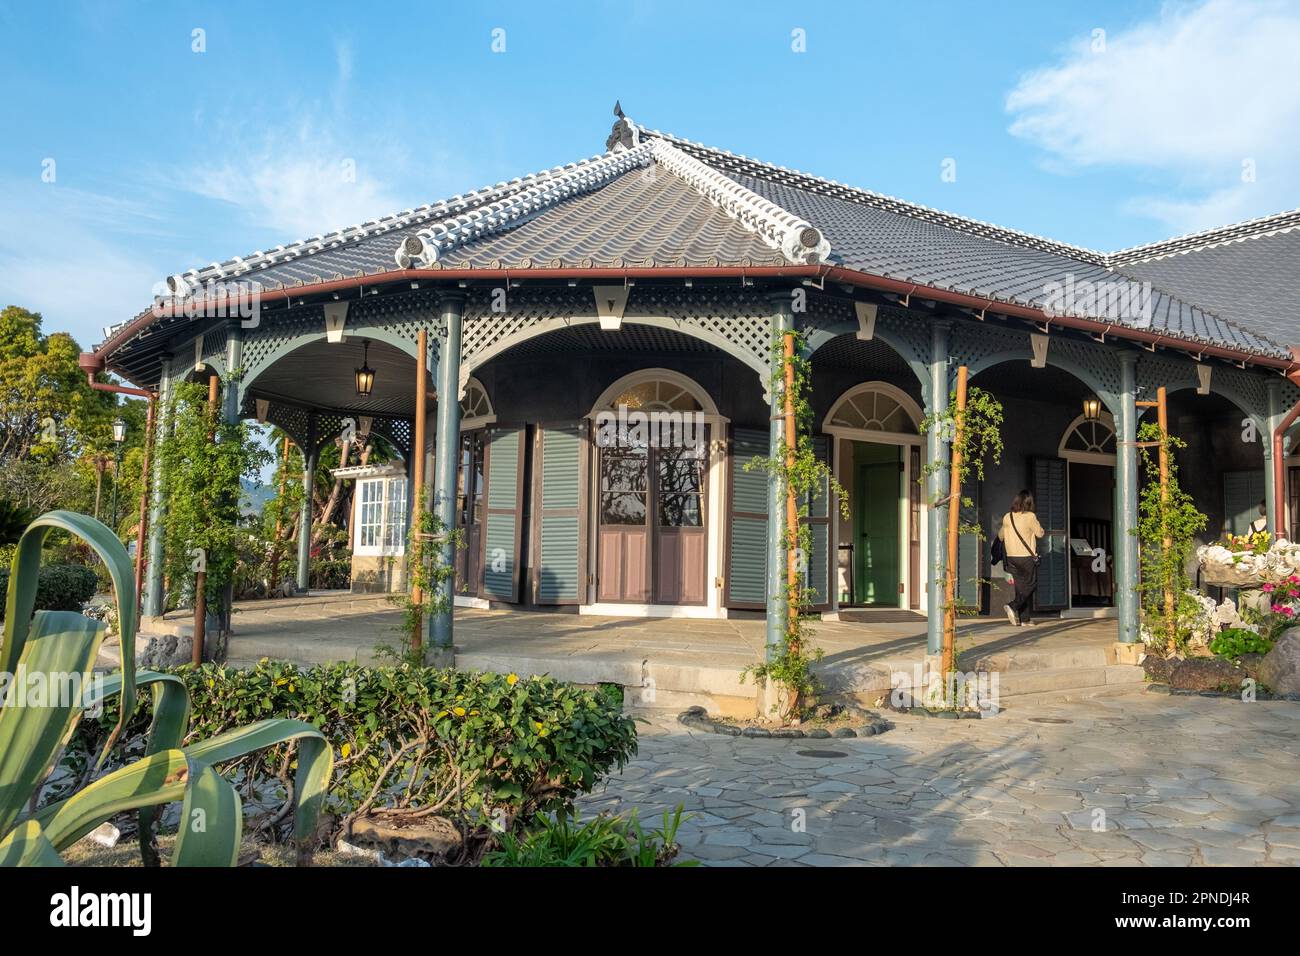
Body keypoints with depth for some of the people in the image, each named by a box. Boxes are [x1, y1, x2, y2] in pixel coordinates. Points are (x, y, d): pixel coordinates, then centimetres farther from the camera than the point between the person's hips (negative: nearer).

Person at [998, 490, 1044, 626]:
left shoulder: (1007, 517, 3)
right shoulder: (1030, 516, -12)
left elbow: (1001, 536, 15)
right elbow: (1040, 533, -1)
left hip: (1012, 557, 5)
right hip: (1027, 557, -5)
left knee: (1021, 586, 10)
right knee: (1030, 585, 6)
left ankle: (1025, 618, 8)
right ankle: (1013, 606, -14)